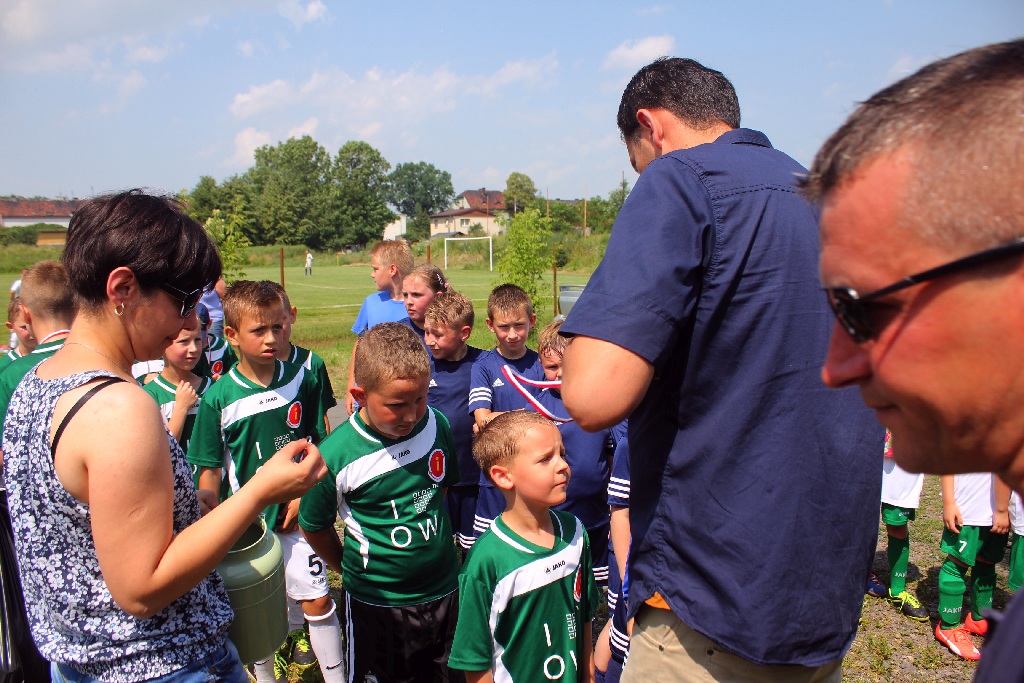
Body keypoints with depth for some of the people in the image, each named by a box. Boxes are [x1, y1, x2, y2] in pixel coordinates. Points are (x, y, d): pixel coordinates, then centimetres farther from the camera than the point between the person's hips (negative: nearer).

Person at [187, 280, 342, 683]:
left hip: (296, 515, 1)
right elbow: (210, 471, -6)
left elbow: (319, 445, 3)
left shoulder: (301, 381, -6)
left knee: (316, 600, 4)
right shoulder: (219, 398, -12)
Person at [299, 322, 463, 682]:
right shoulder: (336, 455, -21)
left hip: (444, 591, 3)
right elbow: (314, 526, -4)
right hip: (375, 603, -3)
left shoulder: (437, 426, -10)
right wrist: (352, 569, 6)